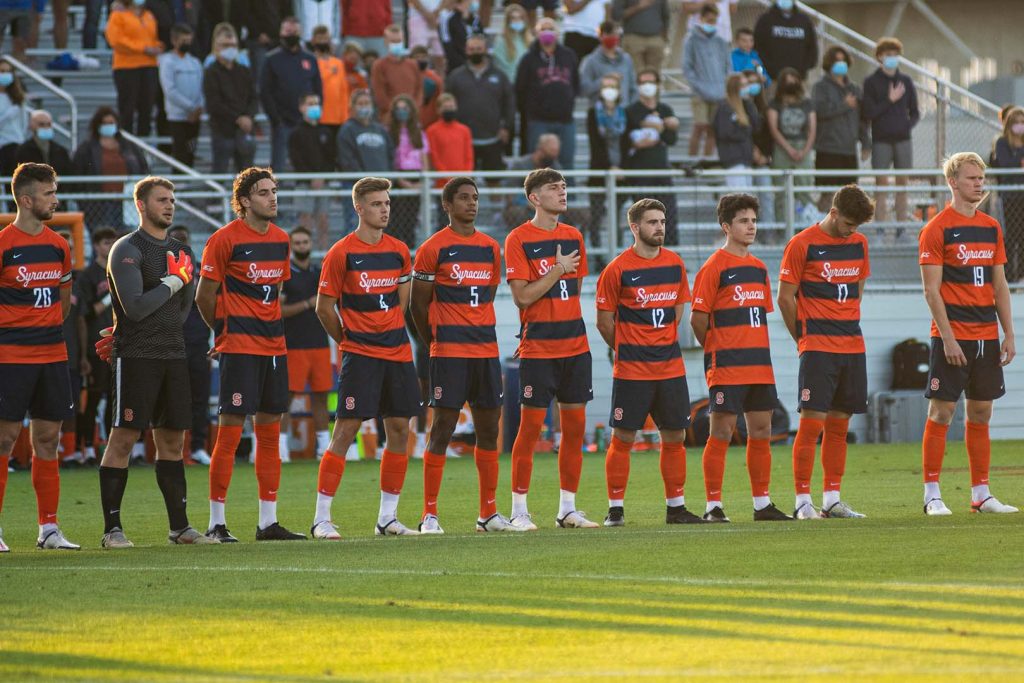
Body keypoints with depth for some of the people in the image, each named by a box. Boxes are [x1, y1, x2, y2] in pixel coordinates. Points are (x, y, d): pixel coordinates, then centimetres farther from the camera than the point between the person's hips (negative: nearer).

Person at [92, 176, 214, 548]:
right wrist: (173, 282, -8)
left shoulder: (180, 251, 15)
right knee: (123, 438, -7)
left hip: (173, 354, 7)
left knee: (172, 440, 9)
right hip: (136, 358, -7)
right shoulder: (127, 250, -7)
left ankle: (179, 527, 13)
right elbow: (135, 306, -18)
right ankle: (112, 528, -5)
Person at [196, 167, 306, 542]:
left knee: (269, 432, 8)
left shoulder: (280, 239, 12)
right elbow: (204, 297, -4)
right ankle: (216, 522, -3)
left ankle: (268, 522, 13)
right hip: (239, 348, -7)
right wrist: (225, 331, 7)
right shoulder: (225, 239, -9)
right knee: (230, 431, -7)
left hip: (273, 344, 7)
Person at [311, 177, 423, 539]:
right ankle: (322, 519, -7)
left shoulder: (399, 251, 9)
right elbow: (324, 308, -1)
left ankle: (387, 518, 12)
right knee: (346, 429, -9)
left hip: (397, 353, 5)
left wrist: (391, 333, 13)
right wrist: (349, 340, 6)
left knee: (399, 428, 4)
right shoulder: (341, 253, -6)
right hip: (360, 357, -5)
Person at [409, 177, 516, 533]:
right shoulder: (434, 248, -4)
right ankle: (429, 515, -4)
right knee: (442, 428, -7)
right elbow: (419, 304, 0)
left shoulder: (491, 248, 12)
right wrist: (436, 342, 5)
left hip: (486, 352, 6)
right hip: (449, 354, -6)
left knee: (488, 429, 7)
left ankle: (489, 513, 14)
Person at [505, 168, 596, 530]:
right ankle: (519, 511, 1)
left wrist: (566, 323, 10)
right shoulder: (519, 239, -7)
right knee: (531, 426, -5)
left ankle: (567, 509, 13)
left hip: (575, 346, 6)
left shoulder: (573, 237, 12)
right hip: (537, 348, -6)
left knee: (575, 426, 5)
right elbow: (522, 296, -13)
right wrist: (558, 271, -13)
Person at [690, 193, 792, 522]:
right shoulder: (714, 267, -7)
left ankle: (762, 504, 14)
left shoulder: (758, 268, 15)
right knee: (721, 432, -5)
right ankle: (713, 506, -2)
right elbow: (697, 318, -7)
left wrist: (756, 350, 14)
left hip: (760, 366, 7)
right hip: (726, 369, -7)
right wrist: (717, 352, 2)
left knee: (761, 433, 8)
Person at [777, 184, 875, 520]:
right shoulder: (802, 244, -7)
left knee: (839, 424, 8)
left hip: (852, 346, 6)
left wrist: (848, 326, 14)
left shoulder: (859, 243, 11)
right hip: (817, 348, -6)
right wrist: (803, 338, 1)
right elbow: (785, 297, -4)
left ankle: (832, 499, 13)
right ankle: (802, 501, -6)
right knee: (812, 422, -9)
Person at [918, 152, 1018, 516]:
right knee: (941, 412, -4)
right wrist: (948, 337, -15)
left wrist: (1009, 333, 9)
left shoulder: (991, 227, 12)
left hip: (986, 336, 6)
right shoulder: (937, 229, -6)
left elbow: (999, 286, 16)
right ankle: (932, 495, 0)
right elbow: (931, 290, -9)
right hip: (952, 337, -6)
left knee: (981, 414, 8)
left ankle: (981, 494, 12)